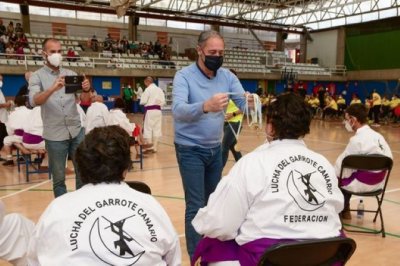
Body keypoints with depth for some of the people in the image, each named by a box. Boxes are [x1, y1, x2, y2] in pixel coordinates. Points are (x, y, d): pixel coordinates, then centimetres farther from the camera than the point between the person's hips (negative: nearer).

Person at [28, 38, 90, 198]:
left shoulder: (70, 74, 8)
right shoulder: (37, 76, -2)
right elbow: (34, 101, -19)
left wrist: (86, 88, -25)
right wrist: (53, 88, -37)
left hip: (77, 131, 3)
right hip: (54, 135, -3)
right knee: (58, 177, 9)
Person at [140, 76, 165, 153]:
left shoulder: (148, 89, -9)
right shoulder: (159, 89, 9)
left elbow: (143, 101, -10)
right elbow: (163, 101, 8)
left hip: (150, 111, -6)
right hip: (158, 110, 6)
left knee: (148, 129, 1)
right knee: (156, 129, 11)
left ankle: (149, 148, 2)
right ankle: (154, 148, 17)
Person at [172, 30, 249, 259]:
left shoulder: (227, 76, -2)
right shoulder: (184, 76, -15)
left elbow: (242, 102, -10)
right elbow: (178, 110, -31)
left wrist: (251, 103, -35)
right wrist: (205, 106, -50)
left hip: (215, 148, 5)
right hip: (190, 149, -5)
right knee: (195, 205, -3)